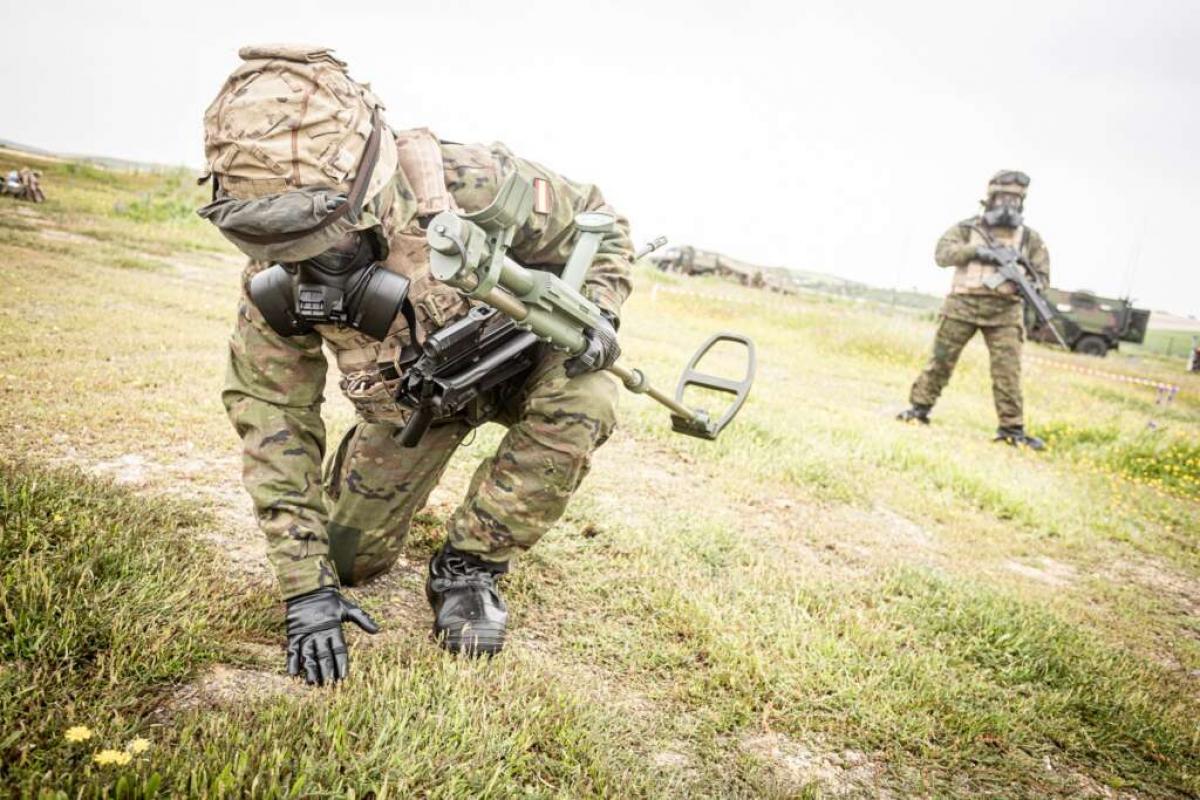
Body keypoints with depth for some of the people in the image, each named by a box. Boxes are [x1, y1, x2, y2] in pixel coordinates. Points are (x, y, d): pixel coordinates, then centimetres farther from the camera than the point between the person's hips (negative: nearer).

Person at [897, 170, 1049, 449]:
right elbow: (942, 253, -6)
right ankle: (919, 408, 17)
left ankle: (1012, 428, 0)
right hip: (963, 305, -1)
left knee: (1008, 370, -5)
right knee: (941, 360, 4)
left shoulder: (1029, 237, 11)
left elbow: (1042, 276, 13)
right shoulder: (968, 228, 7)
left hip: (1004, 311, 1)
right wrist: (977, 251, -18)